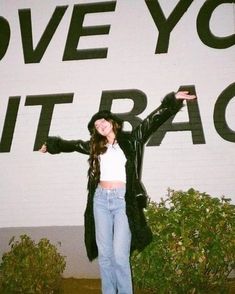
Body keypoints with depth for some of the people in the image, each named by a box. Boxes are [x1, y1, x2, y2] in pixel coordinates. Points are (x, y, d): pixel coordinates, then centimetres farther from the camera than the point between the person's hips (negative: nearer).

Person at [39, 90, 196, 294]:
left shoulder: (131, 140, 5)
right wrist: (51, 144, 40)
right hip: (101, 200, 4)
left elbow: (153, 120, -3)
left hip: (124, 200, -4)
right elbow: (73, 144, 29)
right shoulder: (96, 146, 15)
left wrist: (172, 100, -11)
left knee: (120, 255, -9)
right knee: (104, 254, 6)